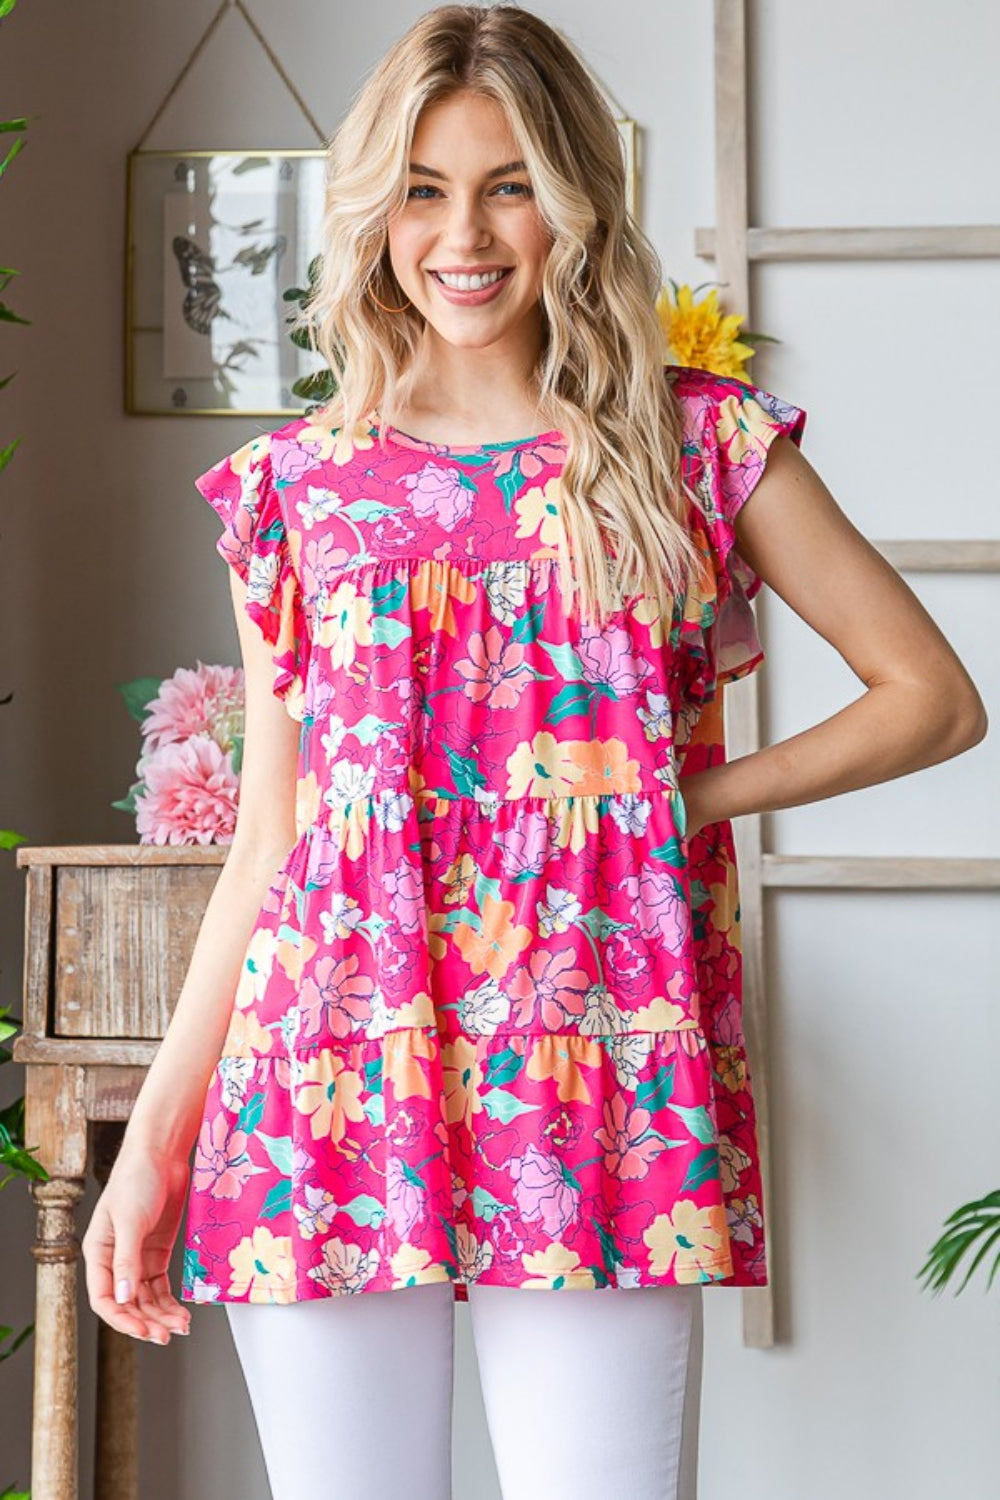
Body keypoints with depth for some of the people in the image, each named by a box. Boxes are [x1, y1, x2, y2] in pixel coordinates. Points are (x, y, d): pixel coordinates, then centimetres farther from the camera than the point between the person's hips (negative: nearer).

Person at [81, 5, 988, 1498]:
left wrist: (693, 793, -1)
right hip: (333, 1088, 2)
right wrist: (155, 1143, 9)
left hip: (591, 1087, -1)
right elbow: (267, 842, 12)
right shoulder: (297, 483, 11)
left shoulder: (698, 444, 7)